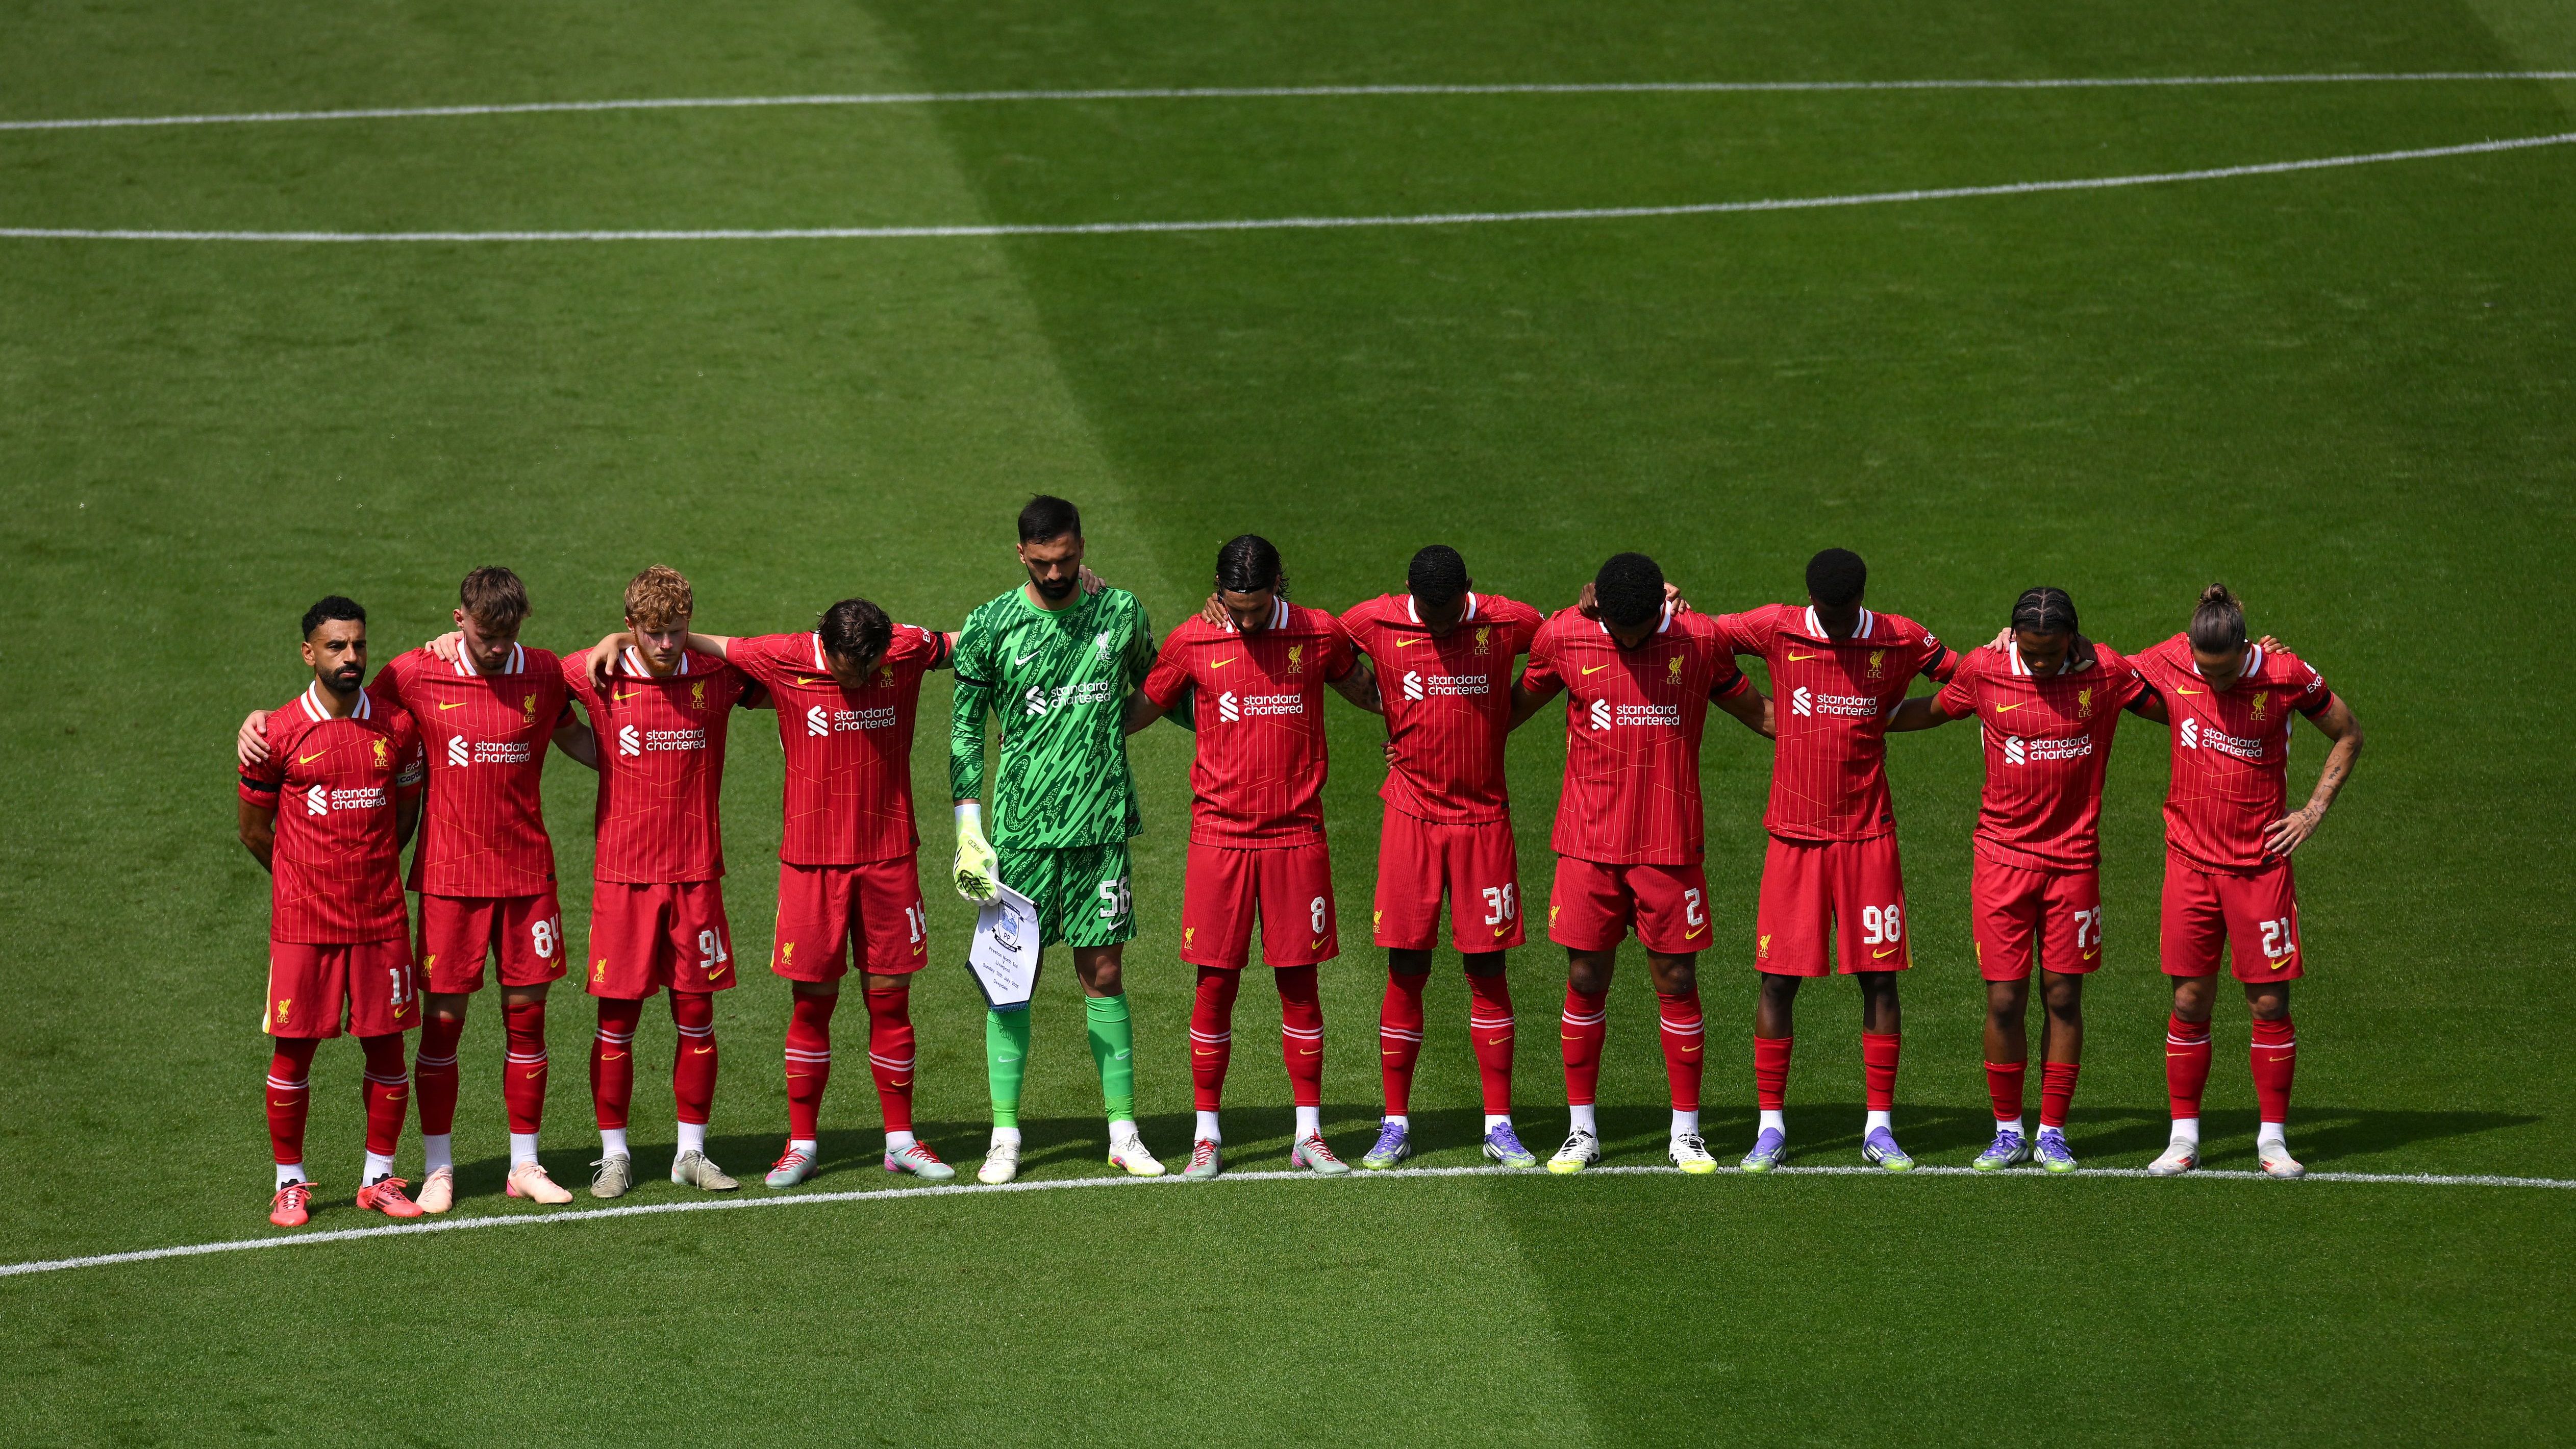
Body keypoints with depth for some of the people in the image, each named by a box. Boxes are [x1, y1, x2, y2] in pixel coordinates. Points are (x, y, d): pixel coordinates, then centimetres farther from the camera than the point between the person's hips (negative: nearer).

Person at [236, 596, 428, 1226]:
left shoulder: (397, 728, 2)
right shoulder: (277, 735, -6)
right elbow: (254, 829, 5)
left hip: (381, 916, 2)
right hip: (303, 919, -2)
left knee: (387, 1047, 5)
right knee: (293, 1050, 1)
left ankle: (379, 1177, 17)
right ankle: (290, 1182, 13)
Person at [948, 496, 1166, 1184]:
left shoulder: (1119, 613, 4)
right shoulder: (991, 626, -1)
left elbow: (1157, 689, 21)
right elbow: (965, 727, 3)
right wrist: (969, 823, -4)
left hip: (1101, 824, 1)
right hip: (1021, 827, -1)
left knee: (1104, 973, 4)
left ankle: (1123, 1131, 9)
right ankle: (1005, 1136, 7)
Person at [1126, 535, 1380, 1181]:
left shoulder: (1320, 635, 0)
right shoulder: (1192, 643, -1)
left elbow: (1370, 692, 19)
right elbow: (1139, 710, 13)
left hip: (1297, 836, 0)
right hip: (1220, 835, 0)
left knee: (1300, 982, 3)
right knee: (1215, 985, 1)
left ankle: (1308, 1133, 11)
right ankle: (1207, 1134, 9)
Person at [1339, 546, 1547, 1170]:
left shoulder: (1508, 623, -5)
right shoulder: (1375, 623, -5)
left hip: (1485, 819, 0)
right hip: (1412, 815, 0)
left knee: (1487, 968, 3)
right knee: (1406, 970, 1)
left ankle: (1499, 1125, 8)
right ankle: (1395, 1124, 8)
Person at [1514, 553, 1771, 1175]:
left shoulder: (1700, 640, -3)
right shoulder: (1564, 638, -3)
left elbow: (1757, 711, 12)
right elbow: (1518, 704, 15)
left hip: (1670, 844, 0)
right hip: (1589, 843, 0)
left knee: (1677, 981, 2)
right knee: (1585, 981, 3)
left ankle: (1686, 1133, 11)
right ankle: (1581, 1130, 14)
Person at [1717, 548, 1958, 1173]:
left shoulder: (1900, 640, -1)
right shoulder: (1776, 630, -2)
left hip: (1868, 837, 0)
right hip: (1794, 836, 0)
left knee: (1880, 976, 0)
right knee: (1779, 978, -1)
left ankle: (1879, 1128, 8)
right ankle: (1771, 1127, 8)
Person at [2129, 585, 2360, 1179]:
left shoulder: (2286, 675, -10)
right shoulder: (2169, 665, -5)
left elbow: (2348, 734, 6)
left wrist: (2315, 810, 0)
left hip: (2261, 863, -2)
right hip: (2191, 860, 2)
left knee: (2270, 1002, 0)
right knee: (2190, 1001, 1)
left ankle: (2273, 1138, 10)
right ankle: (2184, 1136, 11)